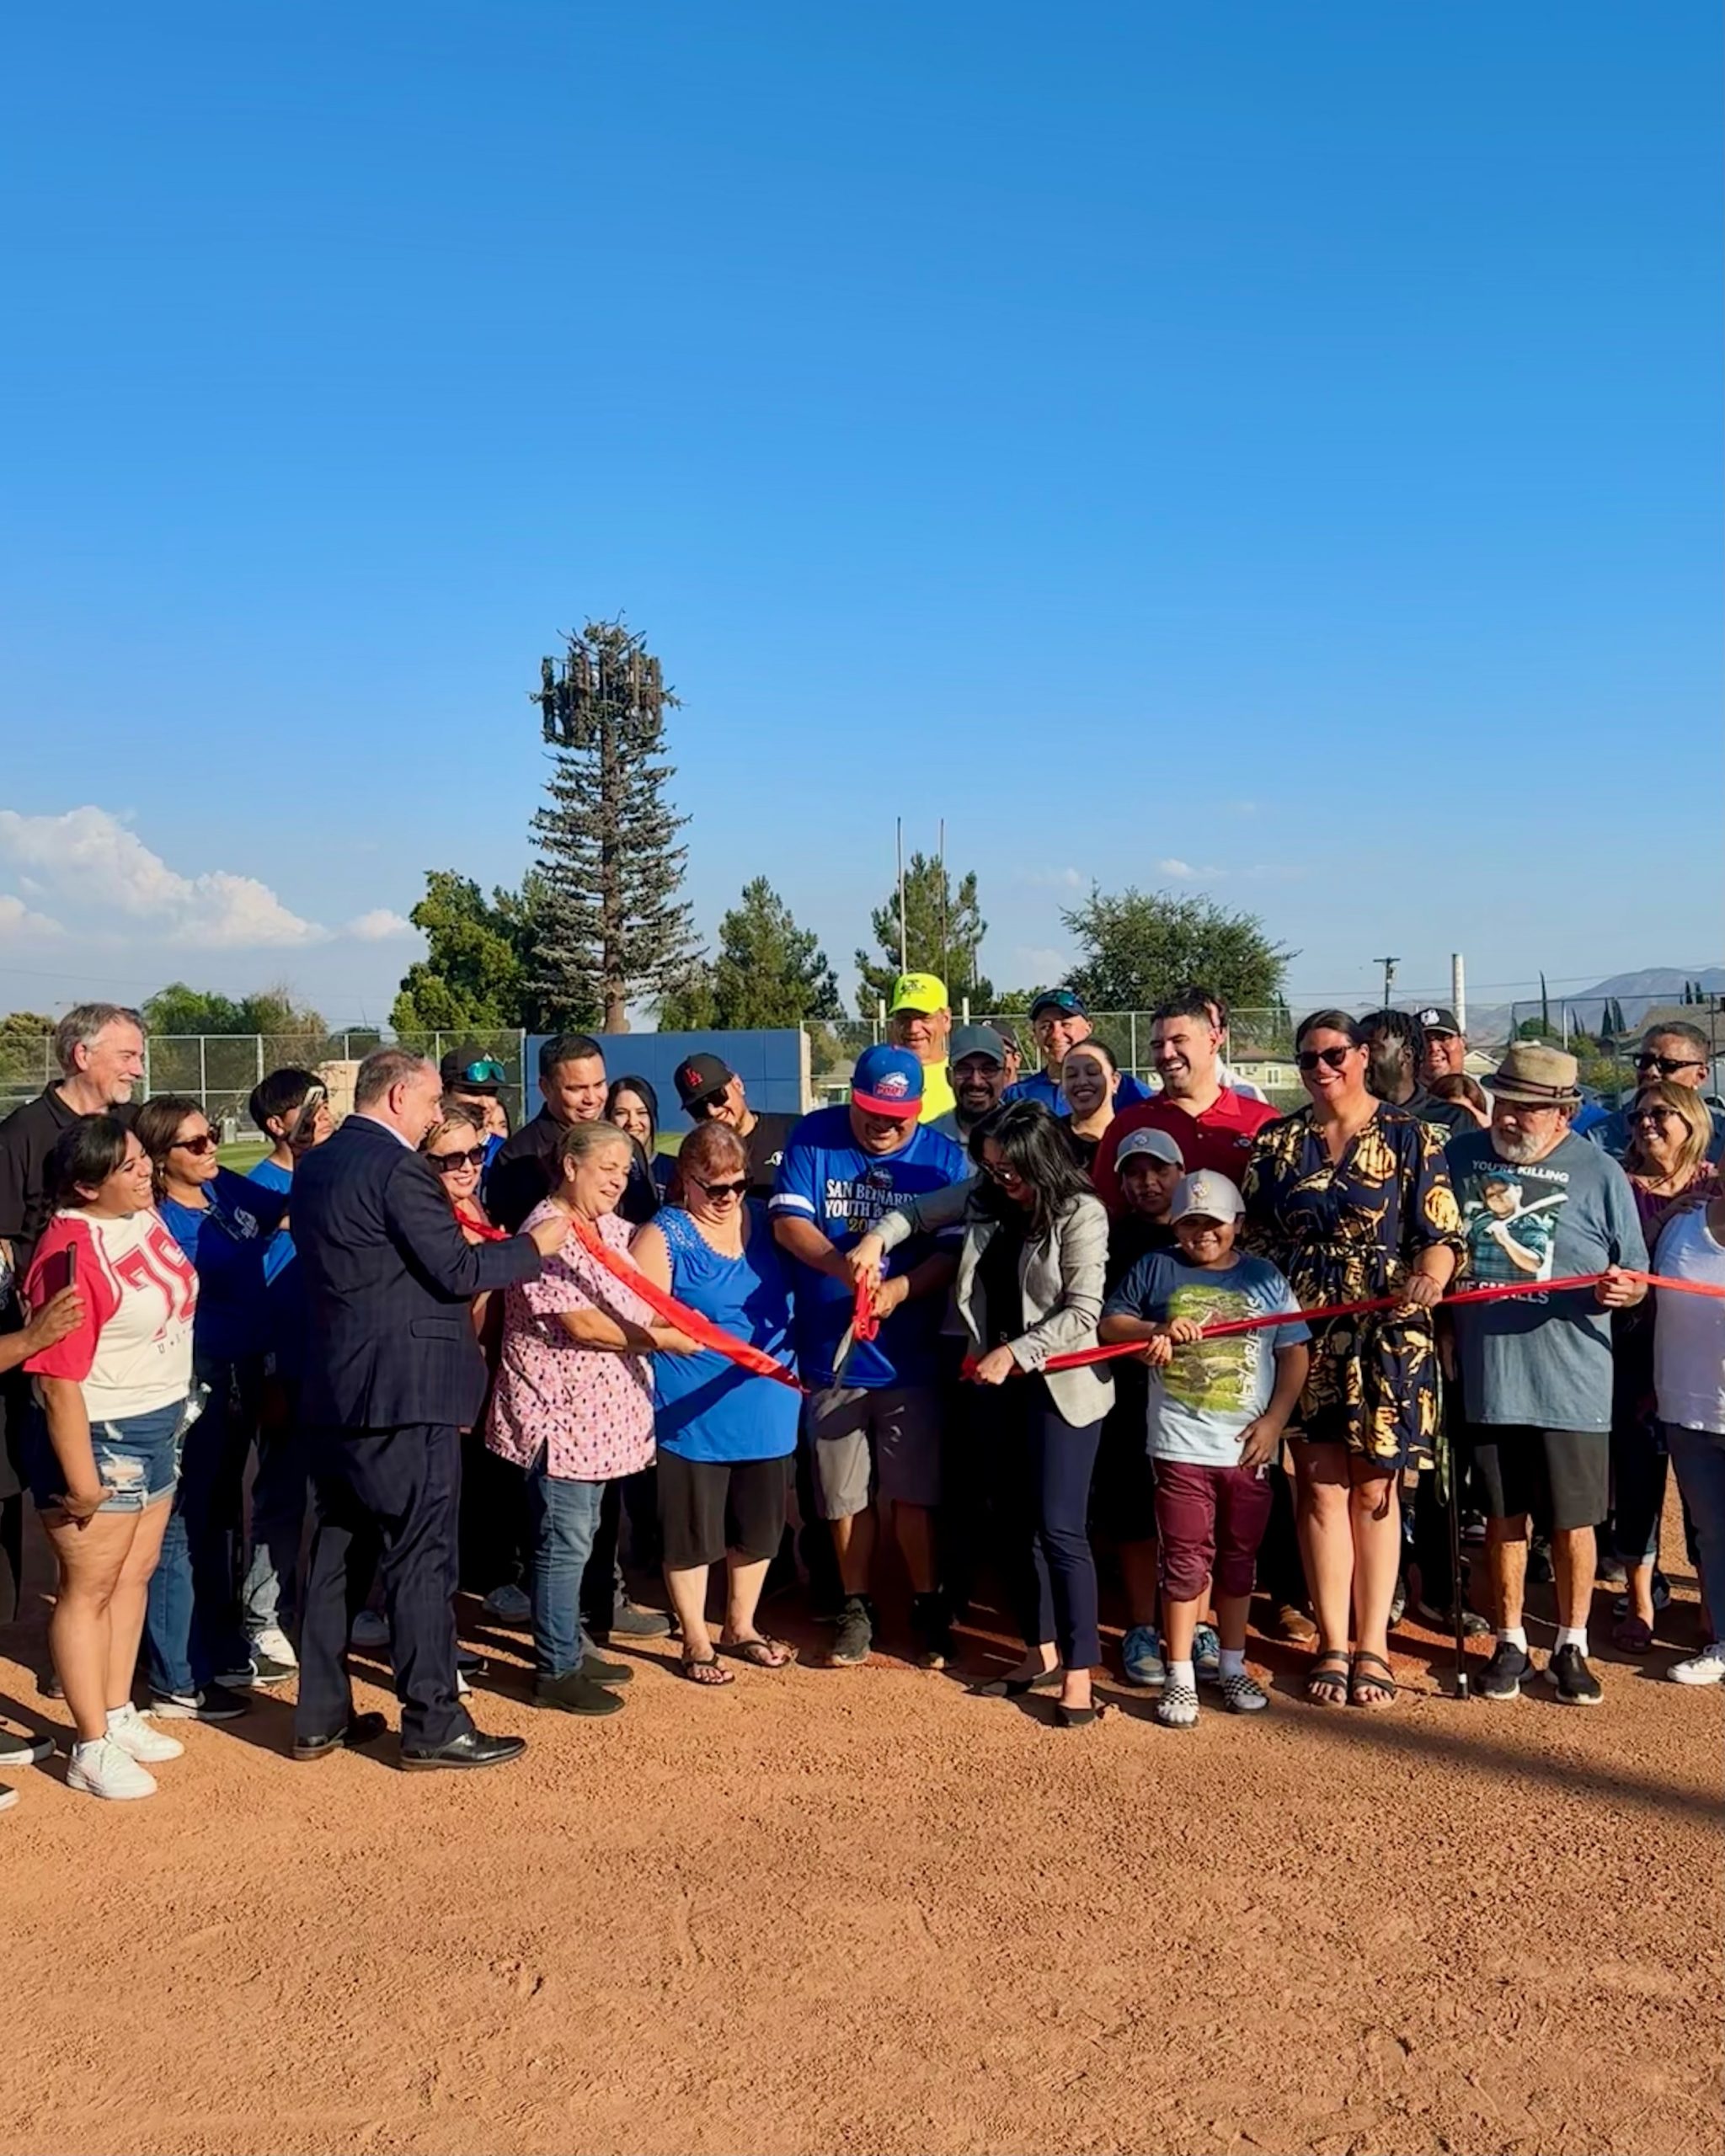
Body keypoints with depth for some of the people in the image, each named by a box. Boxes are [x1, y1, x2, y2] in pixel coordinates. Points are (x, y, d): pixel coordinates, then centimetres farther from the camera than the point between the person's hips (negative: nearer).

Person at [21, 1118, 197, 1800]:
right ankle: (92, 1748, 14)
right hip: (99, 1437, -8)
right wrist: (79, 1479, -22)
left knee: (135, 1574, 17)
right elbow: (58, 1377, -24)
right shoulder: (71, 1256, -24)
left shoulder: (144, 1215, 1)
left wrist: (180, 1408, 18)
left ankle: (120, 1716, 31)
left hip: (158, 1428, 8)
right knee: (88, 1589, 4)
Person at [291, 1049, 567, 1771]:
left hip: (335, 1389, 9)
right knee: (421, 1556, -1)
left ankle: (320, 1716, 23)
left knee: (340, 1550, 15)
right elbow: (457, 1271, -16)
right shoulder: (398, 1168, -16)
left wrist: (458, 1233, 20)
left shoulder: (314, 1166, 12)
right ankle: (433, 1724, 7)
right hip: (404, 1388, -9)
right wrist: (535, 1245, -3)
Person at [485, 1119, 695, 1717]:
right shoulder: (546, 1233, -16)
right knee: (564, 1541, -2)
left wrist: (674, 1318, -3)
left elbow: (637, 1304, 18)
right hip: (558, 1410, -9)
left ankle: (571, 1646, 29)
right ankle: (555, 1671, 8)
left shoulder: (613, 1229, 12)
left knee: (578, 1535, 18)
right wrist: (659, 1339, -17)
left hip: (600, 1411, 9)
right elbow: (580, 1323, -21)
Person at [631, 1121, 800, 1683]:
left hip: (766, 1409, 5)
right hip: (693, 1413, -5)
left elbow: (795, 1290, 20)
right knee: (692, 1530, 6)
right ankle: (695, 1642, 23)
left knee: (758, 1525, 16)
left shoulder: (763, 1220, 7)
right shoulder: (664, 1235, -8)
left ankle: (740, 1627, 35)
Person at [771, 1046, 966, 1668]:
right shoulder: (813, 1138, -2)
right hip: (830, 1355, 1)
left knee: (912, 1493, 5)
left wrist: (900, 1289, -25)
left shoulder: (942, 1157, -1)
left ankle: (926, 1606, 24)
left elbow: (954, 1248, -7)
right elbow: (788, 1222, -9)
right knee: (844, 1495, 11)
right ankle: (856, 1608, 29)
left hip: (911, 1356, -1)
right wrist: (847, 1268, -26)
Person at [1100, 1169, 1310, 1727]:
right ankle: (1180, 1678, 8)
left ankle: (1232, 1667, 28)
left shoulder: (1266, 1278, 7)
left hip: (1248, 1447, 2)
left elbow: (1295, 1353, 6)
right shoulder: (1156, 1270, 5)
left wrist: (1274, 1420, -4)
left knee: (1239, 1561, 13)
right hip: (1181, 1445, -2)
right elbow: (1108, 1324, 3)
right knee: (1186, 1562, 0)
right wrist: (1155, 1330, -16)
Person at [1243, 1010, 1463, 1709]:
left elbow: (1441, 1237, -3)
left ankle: (1372, 1644, 16)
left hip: (1387, 1337, -1)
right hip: (1303, 1335, 2)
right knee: (1320, 1487, 3)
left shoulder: (1410, 1138, 1)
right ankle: (1332, 1644, 13)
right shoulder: (1275, 1142, 8)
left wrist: (1427, 1278, -24)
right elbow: (1255, 1238, 9)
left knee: (1374, 1489, 5)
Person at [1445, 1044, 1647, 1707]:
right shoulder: (1461, 1157, 2)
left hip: (1571, 1381, -2)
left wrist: (1621, 1289, -21)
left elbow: (1635, 1281, 0)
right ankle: (1511, 1642, 28)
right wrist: (1436, 1313, 2)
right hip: (1487, 1375, 2)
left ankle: (1572, 1646, 26)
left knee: (1571, 1520, 8)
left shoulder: (1599, 1173, -4)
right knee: (1503, 1516, 13)